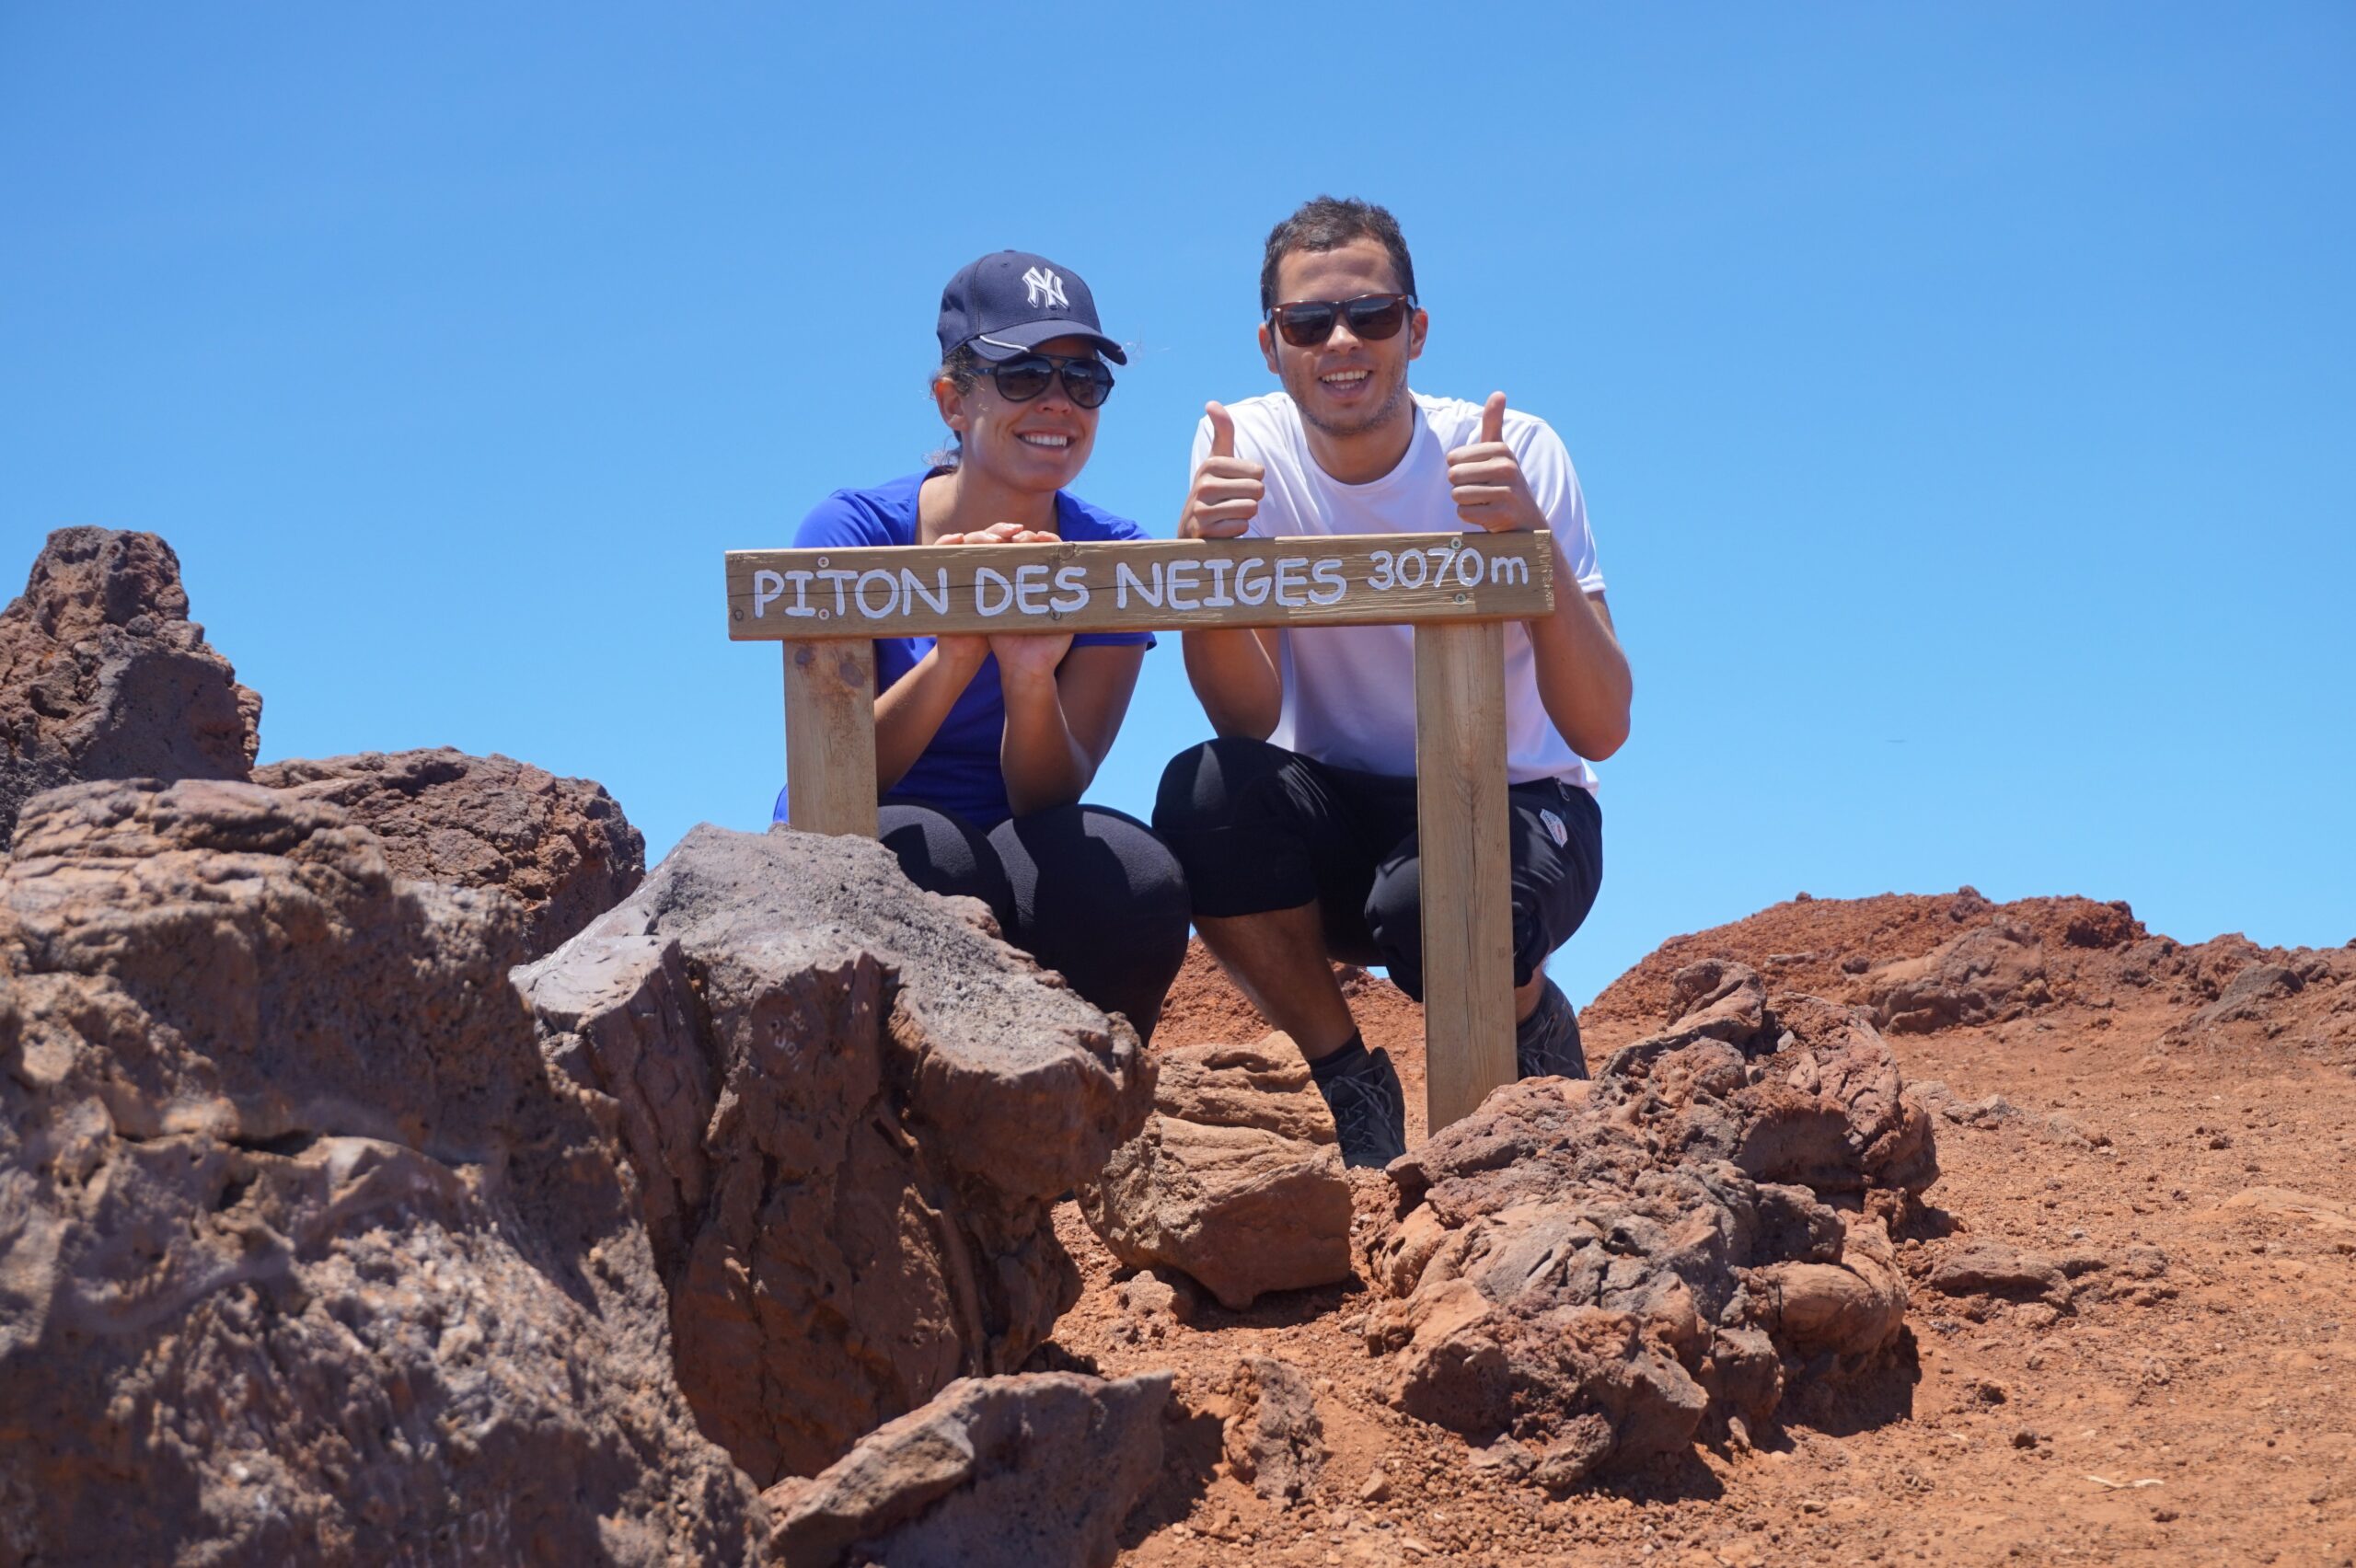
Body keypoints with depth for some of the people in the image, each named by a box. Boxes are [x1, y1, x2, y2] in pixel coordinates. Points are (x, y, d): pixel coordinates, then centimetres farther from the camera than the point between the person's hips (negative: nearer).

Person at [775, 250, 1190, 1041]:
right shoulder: (854, 531, -8)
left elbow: (1049, 797, -11)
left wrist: (1030, 677, -32)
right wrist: (955, 653, -32)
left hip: (1025, 890, 2)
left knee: (1135, 880, -30)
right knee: (928, 851, -36)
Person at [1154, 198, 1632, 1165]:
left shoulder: (1516, 456, -14)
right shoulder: (1248, 451, -9)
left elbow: (1602, 729, -21)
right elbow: (1248, 721, -16)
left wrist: (1533, 540, -35)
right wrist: (1207, 557, -33)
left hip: (1514, 805, -2)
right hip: (1338, 815, 2)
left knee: (1432, 910, -36)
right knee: (1204, 796, -29)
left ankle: (1534, 1031, 3)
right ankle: (1350, 1084, -5)